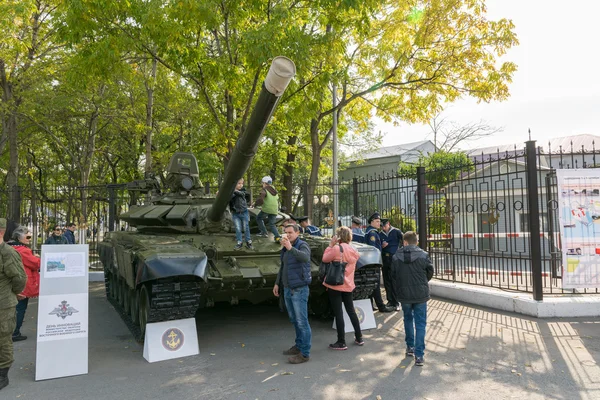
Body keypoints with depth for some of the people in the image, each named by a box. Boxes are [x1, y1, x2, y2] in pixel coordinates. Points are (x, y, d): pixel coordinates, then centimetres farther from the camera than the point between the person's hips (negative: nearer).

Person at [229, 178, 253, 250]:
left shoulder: (243, 190, -5)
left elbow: (241, 193, -27)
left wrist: (234, 190, -41)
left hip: (244, 212, 1)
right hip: (235, 213, -1)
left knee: (246, 228, 9)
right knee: (238, 229, 2)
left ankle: (248, 242, 22)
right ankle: (239, 243, 15)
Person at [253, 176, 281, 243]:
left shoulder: (264, 190, -5)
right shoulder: (275, 190, 18)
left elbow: (260, 200, -21)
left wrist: (255, 204, -2)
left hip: (266, 209, -6)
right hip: (274, 210, 6)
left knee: (258, 218, 20)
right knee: (272, 224, 13)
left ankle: (264, 232, 12)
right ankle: (278, 236, -7)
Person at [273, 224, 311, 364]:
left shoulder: (302, 245, -13)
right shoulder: (285, 249, 11)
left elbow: (305, 258, -36)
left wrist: (291, 248, -47)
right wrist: (277, 283, 19)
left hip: (299, 290, -8)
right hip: (287, 289, 8)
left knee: (302, 322, -4)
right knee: (294, 320, 18)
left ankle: (305, 353, 2)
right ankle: (299, 346, 31)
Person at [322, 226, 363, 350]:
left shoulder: (337, 249, -18)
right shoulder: (353, 251, 2)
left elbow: (325, 259, -8)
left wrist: (331, 245, -4)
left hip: (335, 285, -6)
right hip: (348, 285, 6)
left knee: (338, 313, 1)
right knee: (351, 311, 18)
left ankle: (341, 342, 7)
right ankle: (359, 338, 26)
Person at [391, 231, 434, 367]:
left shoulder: (396, 257, -8)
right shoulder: (423, 255, -11)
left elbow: (393, 275, 0)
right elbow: (430, 272, 1)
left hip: (404, 294, 1)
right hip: (421, 294, -1)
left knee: (408, 319, 23)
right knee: (420, 323, 6)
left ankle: (410, 347, 32)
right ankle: (419, 355, 4)